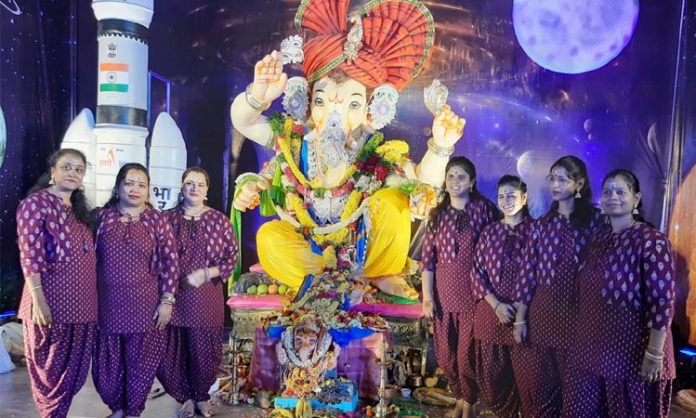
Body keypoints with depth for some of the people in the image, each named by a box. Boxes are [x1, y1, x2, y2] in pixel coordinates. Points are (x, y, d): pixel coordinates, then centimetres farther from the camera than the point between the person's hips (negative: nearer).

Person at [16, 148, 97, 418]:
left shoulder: (78, 209, 14)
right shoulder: (36, 203, -7)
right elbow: (30, 255, -15)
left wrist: (93, 297, 15)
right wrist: (38, 299, -21)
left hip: (81, 301, 7)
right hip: (53, 299, -7)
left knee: (74, 369, 14)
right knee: (50, 369, 8)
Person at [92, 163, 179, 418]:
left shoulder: (157, 221, -3)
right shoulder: (101, 217, 1)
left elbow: (170, 262, -3)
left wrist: (167, 300, -7)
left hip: (144, 303, -2)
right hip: (107, 303, 2)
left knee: (140, 361, 9)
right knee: (108, 362, 12)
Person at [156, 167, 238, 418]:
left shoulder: (220, 220, 1)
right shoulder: (167, 218, 4)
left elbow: (231, 259, 1)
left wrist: (206, 274, -14)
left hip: (206, 299, -1)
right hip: (173, 297, 1)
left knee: (204, 352, 7)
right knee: (171, 353, 5)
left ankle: (202, 396, 35)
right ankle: (186, 398, 31)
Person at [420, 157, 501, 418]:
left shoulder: (483, 209, -4)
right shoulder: (438, 214, 4)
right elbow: (427, 258, 1)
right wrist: (427, 297, -4)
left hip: (472, 292, -3)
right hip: (443, 292, 3)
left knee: (467, 356, 4)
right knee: (445, 356, 12)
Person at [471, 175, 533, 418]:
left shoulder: (534, 230, -2)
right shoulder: (490, 231, 5)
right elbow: (477, 271, 2)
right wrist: (496, 305, -9)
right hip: (491, 311, 2)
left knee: (521, 371, 6)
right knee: (491, 371, 10)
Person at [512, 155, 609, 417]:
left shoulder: (595, 220, -4)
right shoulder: (542, 223, 5)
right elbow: (527, 272, 3)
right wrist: (520, 319, 2)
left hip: (577, 312, -3)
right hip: (541, 311, 3)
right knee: (537, 381, 13)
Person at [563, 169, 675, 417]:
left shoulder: (651, 240, -11)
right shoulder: (599, 241, 8)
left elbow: (662, 302, -17)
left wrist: (655, 355, -21)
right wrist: (582, 340, 15)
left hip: (631, 350, -6)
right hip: (592, 348, 6)